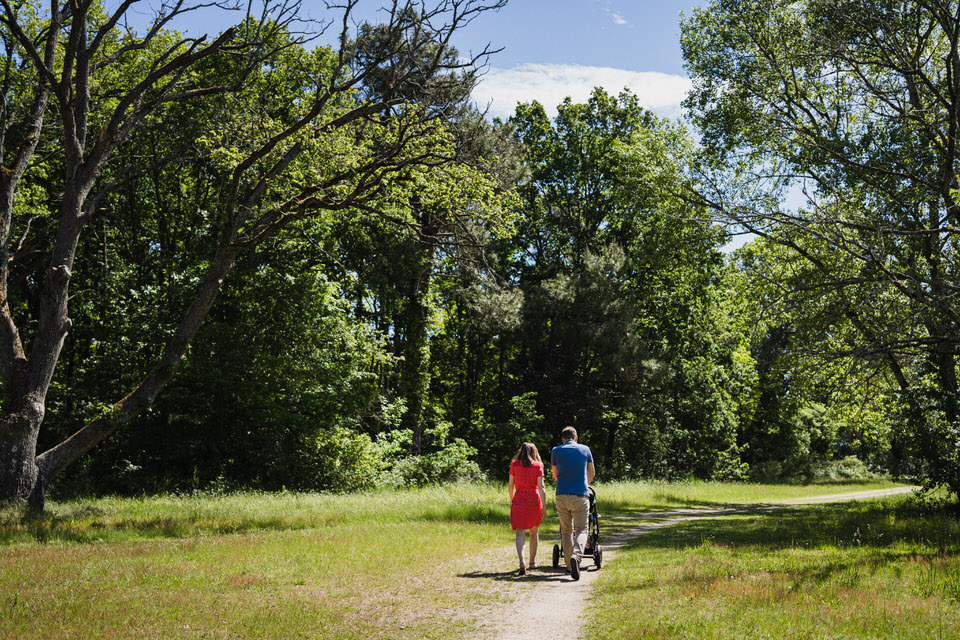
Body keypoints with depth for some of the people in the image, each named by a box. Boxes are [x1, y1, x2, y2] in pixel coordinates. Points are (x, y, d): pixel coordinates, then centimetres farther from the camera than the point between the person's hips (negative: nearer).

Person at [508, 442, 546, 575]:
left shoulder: (514, 464, 3)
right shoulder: (537, 466, 0)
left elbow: (510, 485, 5)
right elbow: (541, 487, -7)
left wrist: (511, 500, 20)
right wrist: (544, 506, -6)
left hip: (519, 499, -1)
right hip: (534, 499, 1)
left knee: (520, 533, -6)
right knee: (534, 532, 19)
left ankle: (521, 562, -25)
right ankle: (532, 562, 27)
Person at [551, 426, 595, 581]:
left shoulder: (556, 451, 7)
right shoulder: (585, 449, 7)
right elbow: (592, 473, 21)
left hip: (562, 496, 2)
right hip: (580, 496, -1)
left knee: (566, 531, 13)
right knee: (581, 530, 0)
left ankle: (570, 565, 15)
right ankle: (576, 555, -27)